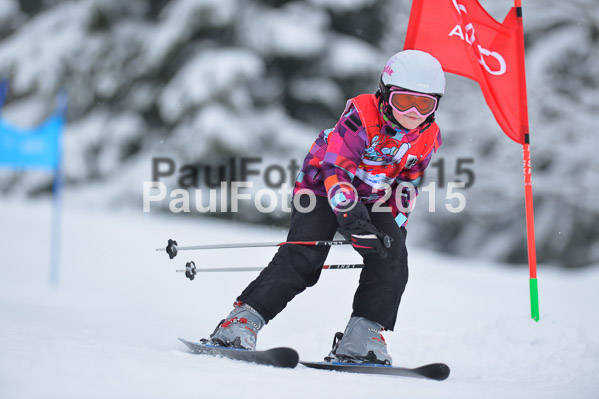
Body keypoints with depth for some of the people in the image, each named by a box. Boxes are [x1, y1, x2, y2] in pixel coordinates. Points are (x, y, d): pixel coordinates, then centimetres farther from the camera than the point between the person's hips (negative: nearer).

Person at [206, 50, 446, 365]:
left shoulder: (428, 138, -6)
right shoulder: (360, 117, -25)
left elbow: (405, 189, 9)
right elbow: (336, 172, -28)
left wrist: (393, 230, -1)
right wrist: (356, 224, -39)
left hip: (373, 200, 5)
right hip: (324, 187, -5)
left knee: (392, 257, -19)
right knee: (303, 256, -23)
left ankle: (361, 338, -17)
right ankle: (243, 319, -20)